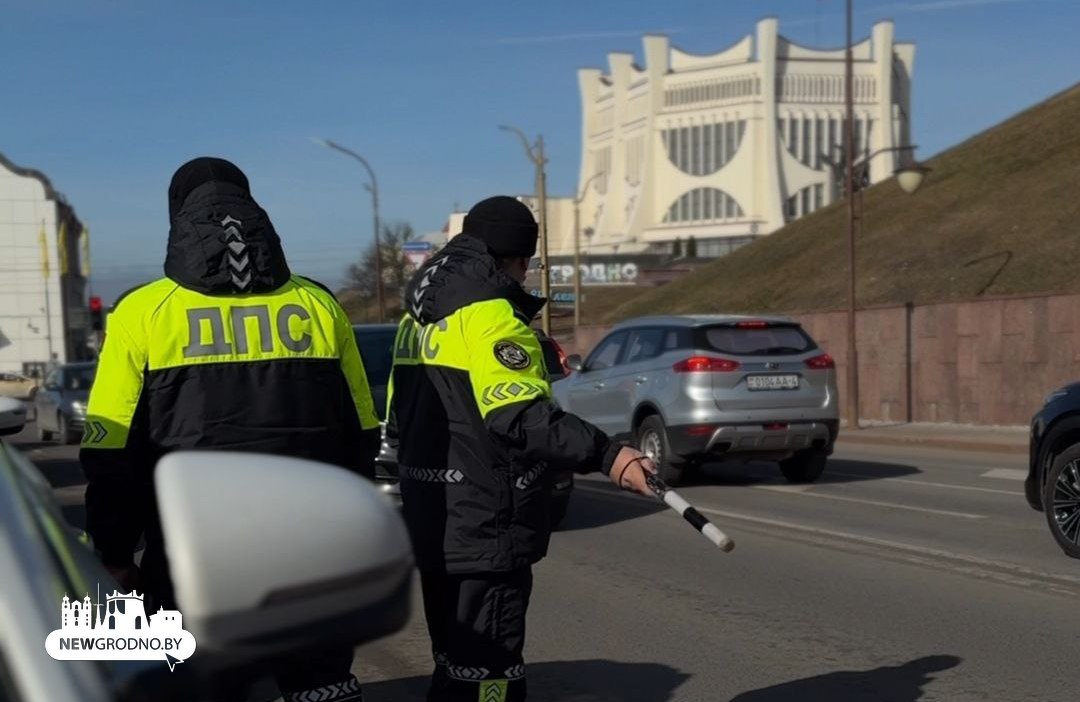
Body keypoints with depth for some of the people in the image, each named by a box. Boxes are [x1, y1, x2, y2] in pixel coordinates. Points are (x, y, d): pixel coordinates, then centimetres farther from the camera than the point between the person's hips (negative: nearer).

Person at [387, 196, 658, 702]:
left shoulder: (419, 314, 15)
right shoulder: (490, 312, -14)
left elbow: (399, 419, 20)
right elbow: (520, 415, -26)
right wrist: (608, 457, -31)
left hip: (432, 522, 10)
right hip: (484, 528, -10)